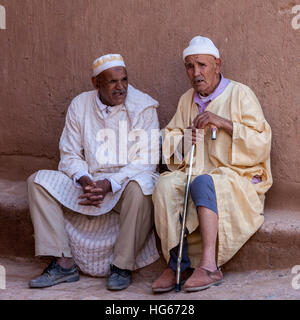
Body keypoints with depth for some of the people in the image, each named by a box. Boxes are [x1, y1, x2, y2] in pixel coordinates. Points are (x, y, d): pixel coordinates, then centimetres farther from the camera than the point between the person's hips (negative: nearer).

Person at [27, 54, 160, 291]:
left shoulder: (143, 107, -7)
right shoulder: (79, 106, 5)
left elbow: (146, 161, -13)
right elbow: (70, 155, 5)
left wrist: (108, 184, -26)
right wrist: (84, 181, -17)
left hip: (126, 182, -4)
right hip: (89, 180, 4)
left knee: (140, 187, -39)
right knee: (39, 181, -14)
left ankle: (123, 265, -24)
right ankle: (64, 264, -19)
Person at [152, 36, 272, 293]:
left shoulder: (240, 94, -1)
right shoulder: (187, 100, 16)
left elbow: (262, 141, -8)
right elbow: (170, 139, 16)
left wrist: (223, 122, -19)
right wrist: (181, 142, -8)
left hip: (237, 176, -4)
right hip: (196, 173, 5)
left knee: (203, 182, -36)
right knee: (166, 184, -26)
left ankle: (209, 265, -39)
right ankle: (177, 263, -27)